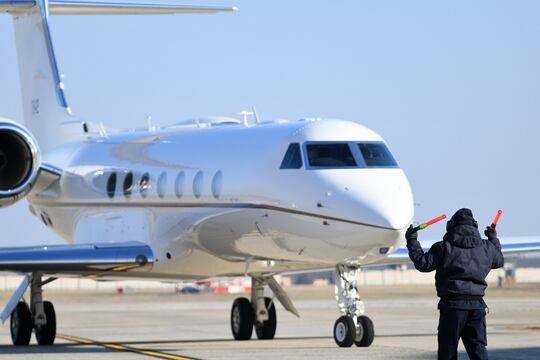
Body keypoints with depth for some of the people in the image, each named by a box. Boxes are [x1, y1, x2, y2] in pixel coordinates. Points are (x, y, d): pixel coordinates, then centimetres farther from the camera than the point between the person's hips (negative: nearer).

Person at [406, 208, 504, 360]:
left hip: (452, 304, -3)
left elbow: (423, 264, -6)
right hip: (477, 305, 3)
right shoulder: (486, 247, 8)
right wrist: (494, 240, 44)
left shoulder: (444, 247, -6)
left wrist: (412, 242, 5)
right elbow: (499, 261, 27)